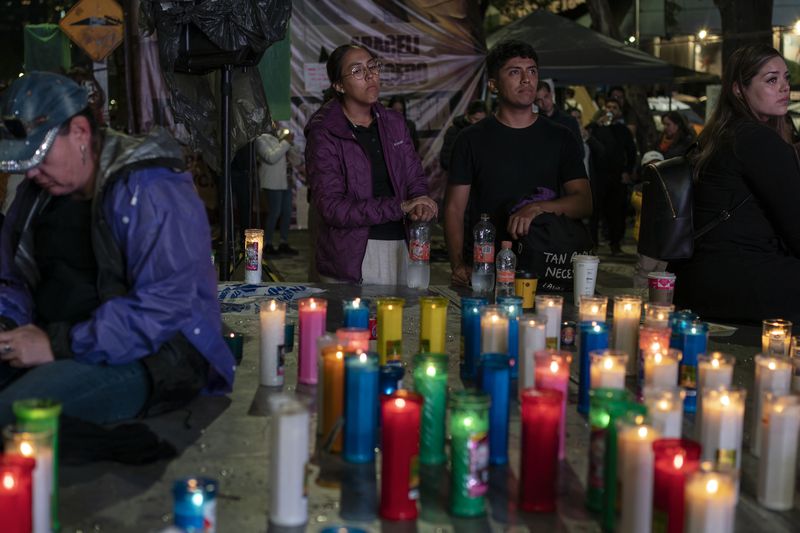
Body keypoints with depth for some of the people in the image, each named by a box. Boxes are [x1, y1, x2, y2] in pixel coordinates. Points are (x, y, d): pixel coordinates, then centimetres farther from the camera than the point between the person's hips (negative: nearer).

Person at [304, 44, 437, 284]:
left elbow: (415, 177, 13)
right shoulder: (324, 135, -9)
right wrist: (400, 207, -19)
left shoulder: (394, 122, 10)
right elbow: (331, 207, -16)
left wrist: (420, 205, -12)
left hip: (401, 246, 5)